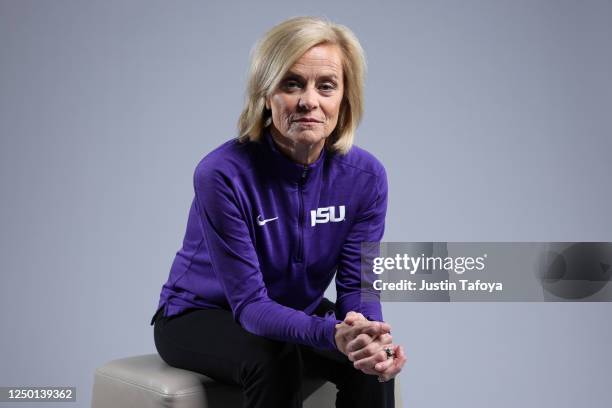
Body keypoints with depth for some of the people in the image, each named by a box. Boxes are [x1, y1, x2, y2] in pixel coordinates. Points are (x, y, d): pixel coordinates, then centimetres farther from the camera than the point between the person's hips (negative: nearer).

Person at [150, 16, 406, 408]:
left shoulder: (365, 174, -16)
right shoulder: (223, 174, -29)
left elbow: (357, 284, -11)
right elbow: (249, 303, -28)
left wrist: (374, 337, -34)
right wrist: (332, 333, -45)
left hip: (294, 315, 4)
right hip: (200, 316, -3)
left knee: (373, 361, -23)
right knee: (274, 360, -33)